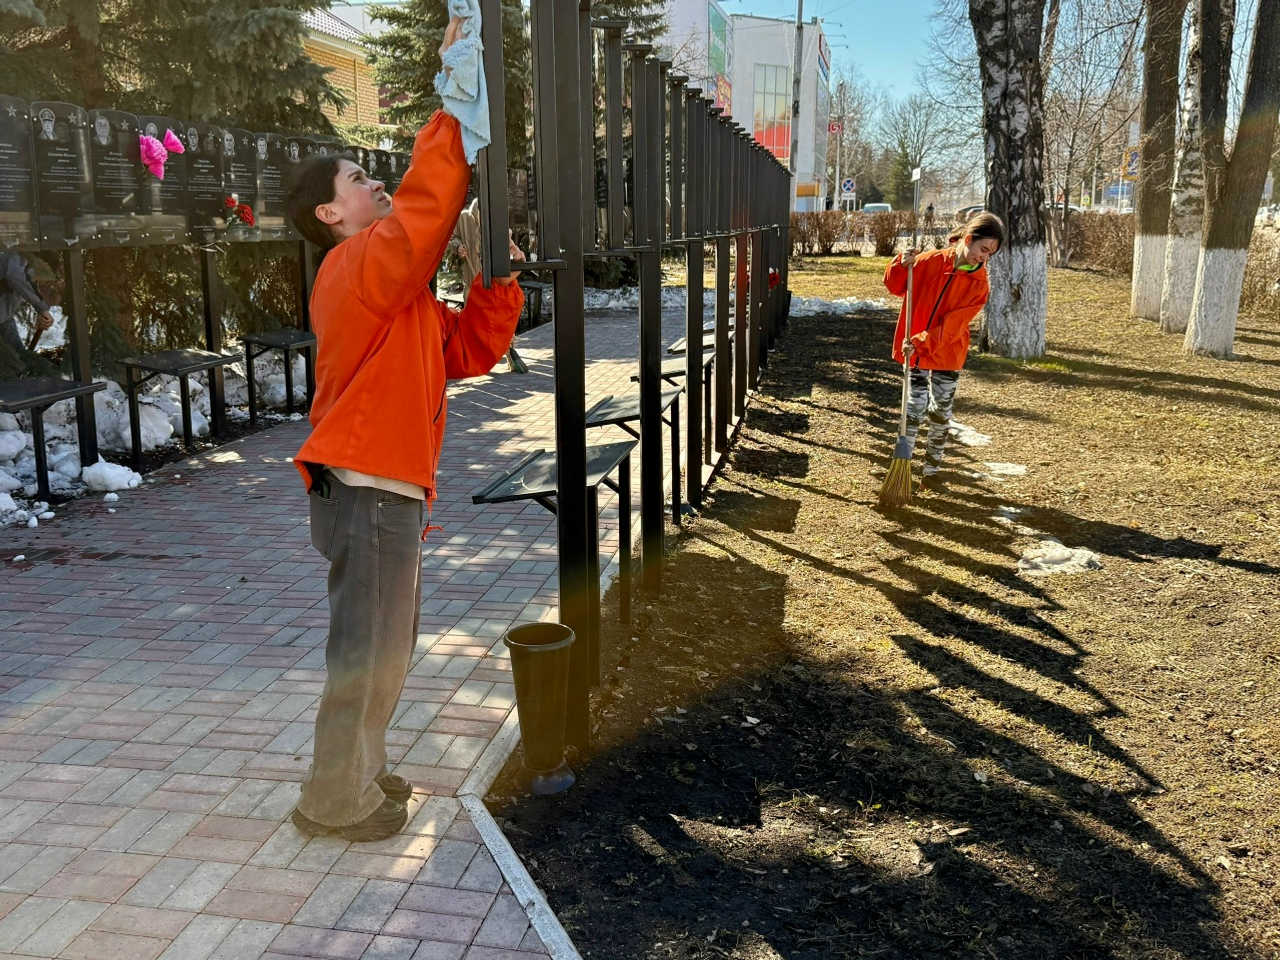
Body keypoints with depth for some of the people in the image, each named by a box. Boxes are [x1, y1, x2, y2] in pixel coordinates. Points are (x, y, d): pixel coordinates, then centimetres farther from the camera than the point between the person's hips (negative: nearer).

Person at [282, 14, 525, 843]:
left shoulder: (398, 292, 18)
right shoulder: (363, 266, -12)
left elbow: (473, 348, 14)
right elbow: (429, 200, -27)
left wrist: (499, 275, 2)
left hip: (388, 491, 10)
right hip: (369, 492, -10)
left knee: (387, 647, 19)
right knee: (366, 652, 0)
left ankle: (361, 771, 33)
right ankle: (338, 799, 14)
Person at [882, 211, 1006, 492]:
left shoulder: (979, 285, -8)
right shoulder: (931, 262, -9)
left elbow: (952, 326, -17)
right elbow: (895, 287, 0)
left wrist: (921, 342, -28)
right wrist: (902, 264, -20)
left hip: (948, 355, 2)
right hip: (915, 352, -2)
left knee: (941, 413, 10)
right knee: (916, 406, -5)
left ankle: (932, 471, 24)